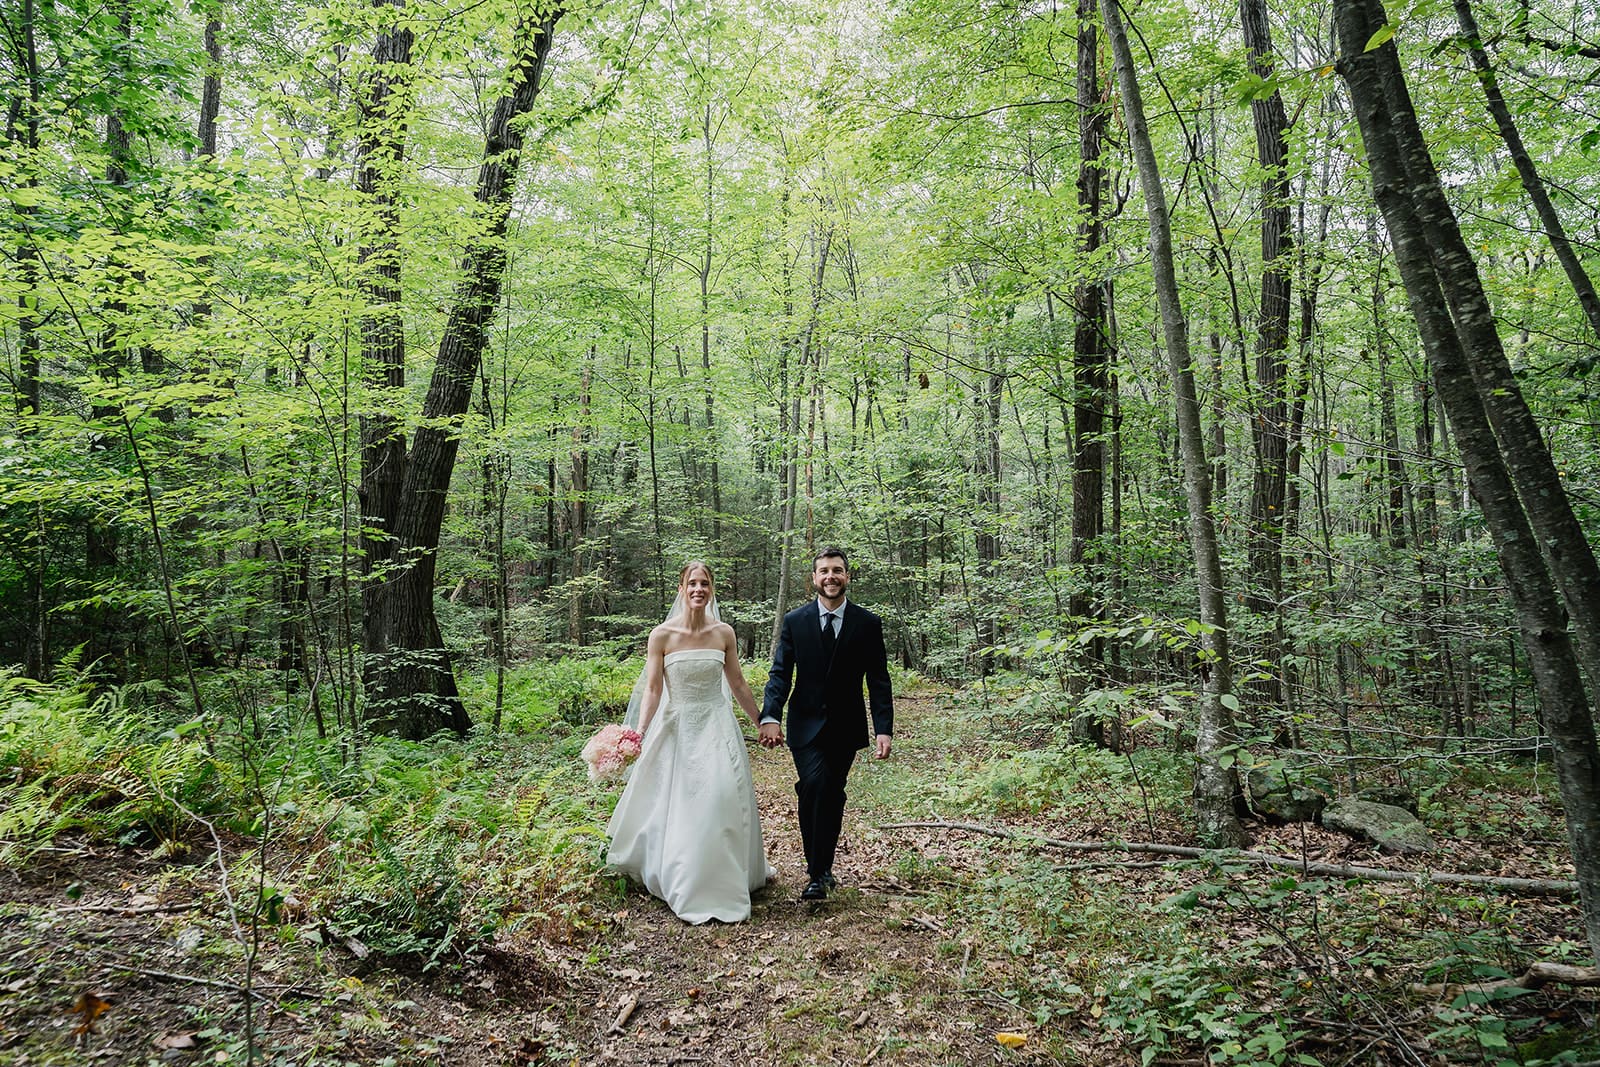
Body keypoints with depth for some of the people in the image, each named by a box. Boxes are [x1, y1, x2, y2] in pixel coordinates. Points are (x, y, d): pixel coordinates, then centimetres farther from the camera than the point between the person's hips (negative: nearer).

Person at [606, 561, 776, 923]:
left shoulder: (723, 633, -1)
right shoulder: (662, 635, -8)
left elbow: (738, 684, 8)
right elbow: (652, 690, -7)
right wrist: (639, 735, -18)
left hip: (717, 727, 1)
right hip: (676, 729, -1)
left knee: (722, 801, -2)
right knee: (675, 808, 6)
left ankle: (722, 885, 20)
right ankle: (683, 885, 24)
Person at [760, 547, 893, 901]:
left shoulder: (868, 623, -1)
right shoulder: (794, 621, -1)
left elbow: (878, 681, -1)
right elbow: (780, 673, -4)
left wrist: (884, 729, -10)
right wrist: (770, 716, -19)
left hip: (846, 726, 1)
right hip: (806, 724, -1)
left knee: (832, 796, 8)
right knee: (813, 786, -18)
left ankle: (823, 868, 26)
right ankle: (817, 871, -6)